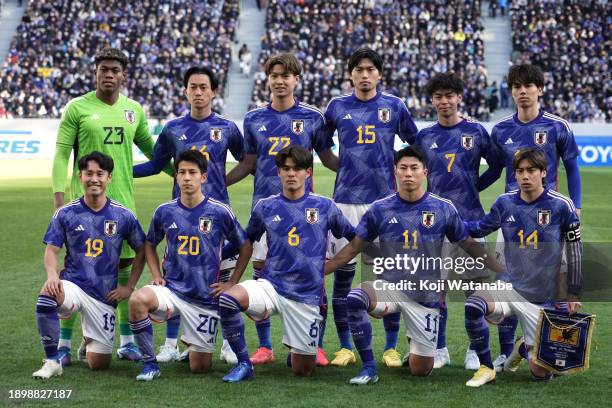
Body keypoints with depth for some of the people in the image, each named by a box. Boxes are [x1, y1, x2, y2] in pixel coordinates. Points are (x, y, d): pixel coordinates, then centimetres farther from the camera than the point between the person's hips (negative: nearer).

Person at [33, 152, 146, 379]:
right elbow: (52, 249, -3)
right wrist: (52, 274, -24)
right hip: (73, 284, -1)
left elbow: (141, 251, 9)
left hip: (105, 294, 1)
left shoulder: (123, 216, -1)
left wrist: (129, 287, 1)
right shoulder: (66, 213, -1)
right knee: (47, 294, -38)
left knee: (99, 364, 0)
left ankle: (89, 339, 39)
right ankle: (52, 361, -20)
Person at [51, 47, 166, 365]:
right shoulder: (77, 108, -2)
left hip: (123, 201, 4)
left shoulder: (134, 110, 10)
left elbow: (152, 150, 22)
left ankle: (127, 341, 17)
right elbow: (61, 155, -3)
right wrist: (59, 198, -11)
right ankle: (64, 343, 6)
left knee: (125, 269, 7)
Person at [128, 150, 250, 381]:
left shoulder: (220, 212, -8)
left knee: (200, 367, 1)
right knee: (138, 300, -32)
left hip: (206, 298, -1)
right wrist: (157, 275, 3)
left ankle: (195, 346, 39)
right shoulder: (165, 211, 0)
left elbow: (244, 247, 4)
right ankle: (150, 364, -15)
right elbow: (150, 244, 17)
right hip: (172, 290, 1)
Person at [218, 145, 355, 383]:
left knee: (302, 370, 2)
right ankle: (244, 364, -13)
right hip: (270, 285, 1)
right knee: (227, 299, -31)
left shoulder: (324, 207, 1)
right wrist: (233, 281, 11)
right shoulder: (265, 207, 4)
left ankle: (302, 351, 41)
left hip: (306, 295, 0)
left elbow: (353, 238, 13)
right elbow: (248, 242, 16)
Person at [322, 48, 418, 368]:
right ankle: (345, 347, 11)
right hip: (346, 198, 1)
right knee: (343, 270, 0)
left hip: (385, 198, -1)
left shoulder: (394, 106, 6)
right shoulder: (337, 107, 7)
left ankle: (391, 347, 9)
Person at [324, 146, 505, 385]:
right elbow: (354, 248, 5)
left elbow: (469, 246, 7)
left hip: (426, 296, 0)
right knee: (354, 299, -33)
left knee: (421, 371, -3)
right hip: (390, 286, 0)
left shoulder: (444, 209, -2)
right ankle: (369, 368, -17)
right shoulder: (380, 209, -1)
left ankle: (417, 345, 35)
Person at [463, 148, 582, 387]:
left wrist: (574, 294, 1)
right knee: (473, 306, -32)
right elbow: (479, 228, 17)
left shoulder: (561, 206, -10)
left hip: (544, 300, -1)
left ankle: (525, 347, 37)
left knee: (541, 374, -1)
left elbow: (574, 251, 0)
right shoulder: (505, 203, -2)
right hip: (510, 288, 1)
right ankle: (486, 368, -8)